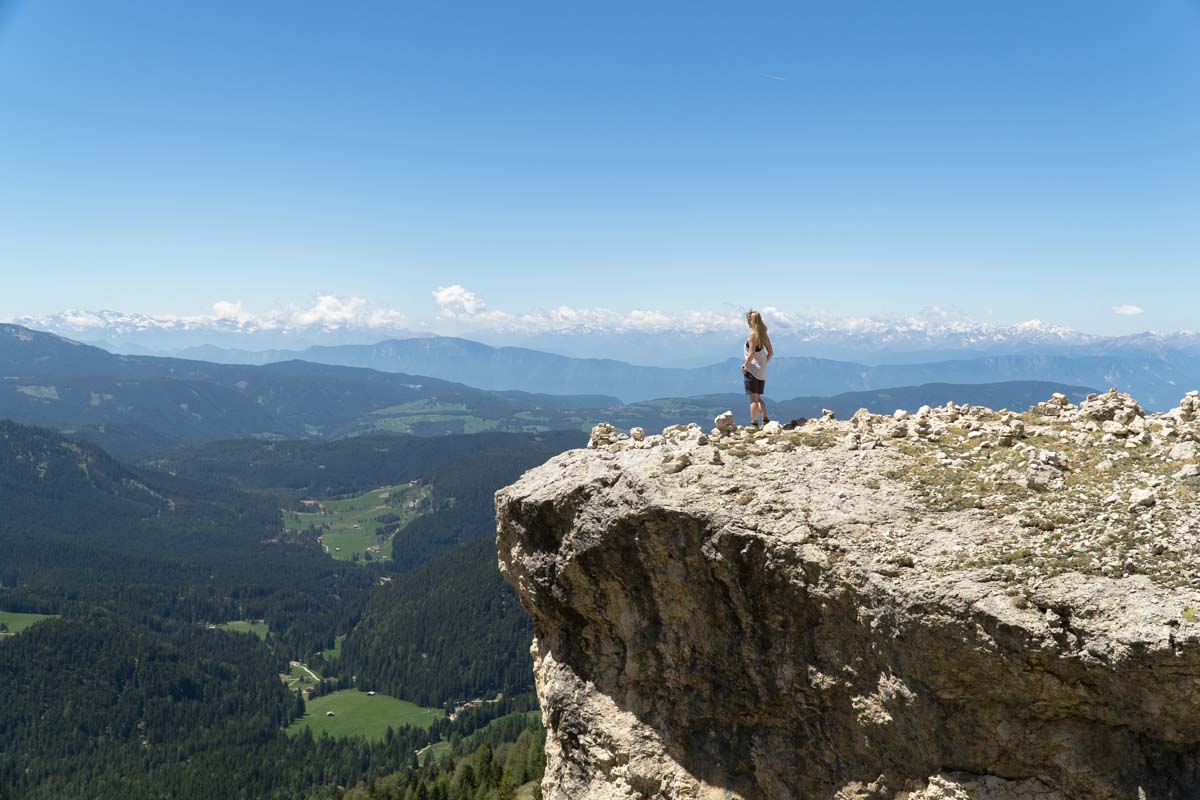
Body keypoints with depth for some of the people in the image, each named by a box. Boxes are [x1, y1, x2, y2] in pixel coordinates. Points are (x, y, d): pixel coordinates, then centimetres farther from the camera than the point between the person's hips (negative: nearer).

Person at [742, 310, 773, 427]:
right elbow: (771, 353, 9)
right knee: (758, 398, 18)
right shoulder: (764, 335, 8)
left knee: (753, 399, -2)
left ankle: (754, 424, 0)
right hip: (762, 371, 8)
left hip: (752, 370, -8)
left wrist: (745, 366, -10)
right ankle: (765, 419, 8)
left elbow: (752, 354, -21)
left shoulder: (752, 335, -14)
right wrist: (764, 364, 16)